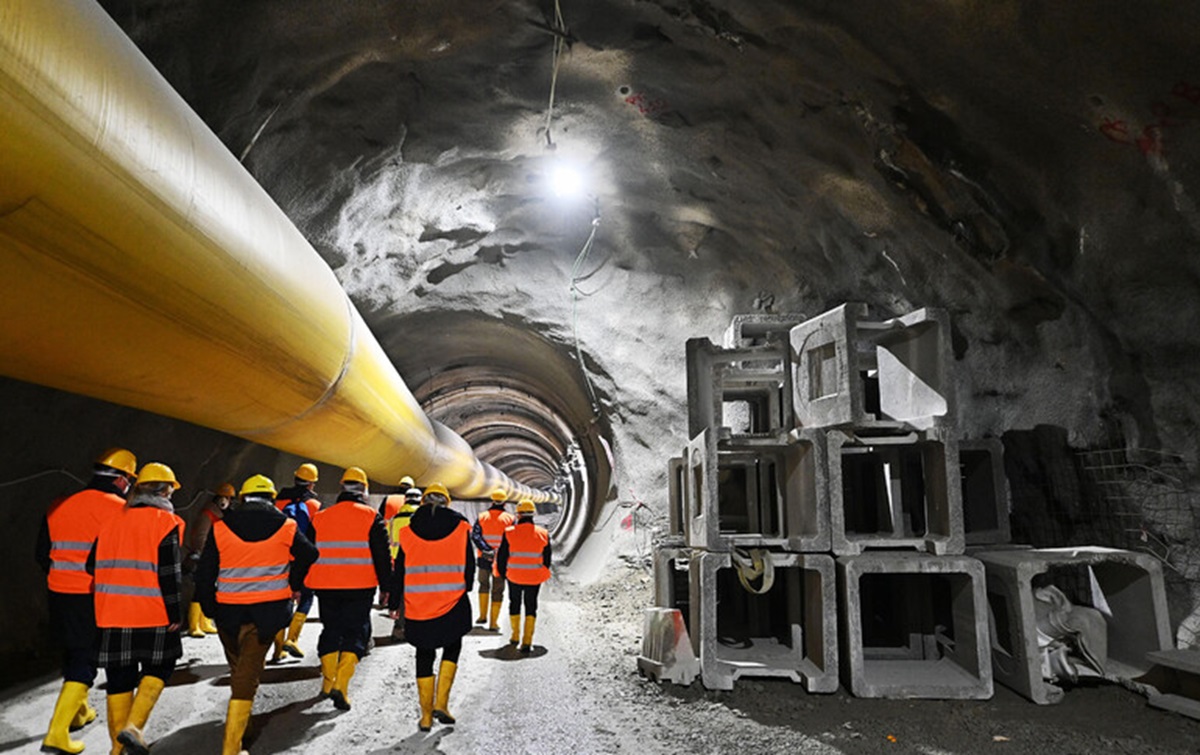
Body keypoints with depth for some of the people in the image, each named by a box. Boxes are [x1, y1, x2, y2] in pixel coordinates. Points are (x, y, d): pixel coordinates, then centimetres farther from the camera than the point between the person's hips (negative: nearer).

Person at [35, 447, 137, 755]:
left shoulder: (59, 508, 6)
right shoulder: (120, 510, -13)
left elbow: (41, 554, 13)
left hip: (60, 594, 6)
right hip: (97, 599, -6)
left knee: (73, 651, 23)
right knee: (86, 659, 2)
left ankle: (79, 711, 39)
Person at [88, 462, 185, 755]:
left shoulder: (113, 521, 11)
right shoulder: (165, 522, -9)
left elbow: (94, 565, 15)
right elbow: (169, 573, -13)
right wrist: (175, 613, -6)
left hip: (112, 613, 5)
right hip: (152, 614, -5)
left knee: (119, 678, 12)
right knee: (158, 667, 13)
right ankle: (133, 725, -3)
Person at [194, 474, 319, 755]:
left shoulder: (221, 528, -1)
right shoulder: (286, 527, -3)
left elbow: (205, 573, -1)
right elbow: (308, 555, 1)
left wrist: (209, 608, 10)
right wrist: (293, 586, 17)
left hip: (228, 610, 2)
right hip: (267, 610, -2)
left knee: (237, 667, 23)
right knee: (248, 674, 2)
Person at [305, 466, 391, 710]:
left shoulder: (320, 517, 7)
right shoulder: (371, 517, -4)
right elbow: (382, 554, -5)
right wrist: (388, 586, 1)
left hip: (326, 586, 4)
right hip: (360, 587, -3)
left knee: (331, 629, 19)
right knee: (356, 632, 4)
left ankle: (327, 682, 26)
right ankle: (340, 685, -10)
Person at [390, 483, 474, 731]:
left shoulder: (408, 531, 1)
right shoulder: (460, 527, -1)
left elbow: (400, 570, 3)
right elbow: (469, 564, 2)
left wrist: (394, 603, 13)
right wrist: (464, 590, 19)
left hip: (418, 604, 1)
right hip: (452, 602, -1)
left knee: (424, 655, 13)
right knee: (452, 648, 18)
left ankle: (426, 715, 16)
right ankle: (441, 702, 7)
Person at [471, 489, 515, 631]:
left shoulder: (482, 517, 0)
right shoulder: (510, 519, -4)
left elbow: (475, 535, -12)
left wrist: (486, 549, -18)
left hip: (484, 559, 2)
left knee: (484, 584, 25)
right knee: (497, 590, 7)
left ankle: (483, 616, 26)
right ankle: (493, 623, 7)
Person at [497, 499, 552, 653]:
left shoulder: (509, 533, -12)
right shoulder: (543, 534, -6)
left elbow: (501, 557, -6)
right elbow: (547, 559, 3)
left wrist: (502, 573, 11)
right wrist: (542, 575, 19)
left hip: (514, 577, 0)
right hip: (534, 578, 0)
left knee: (514, 604, 19)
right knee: (531, 607, 9)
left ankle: (515, 636, 31)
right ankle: (527, 641, 4)